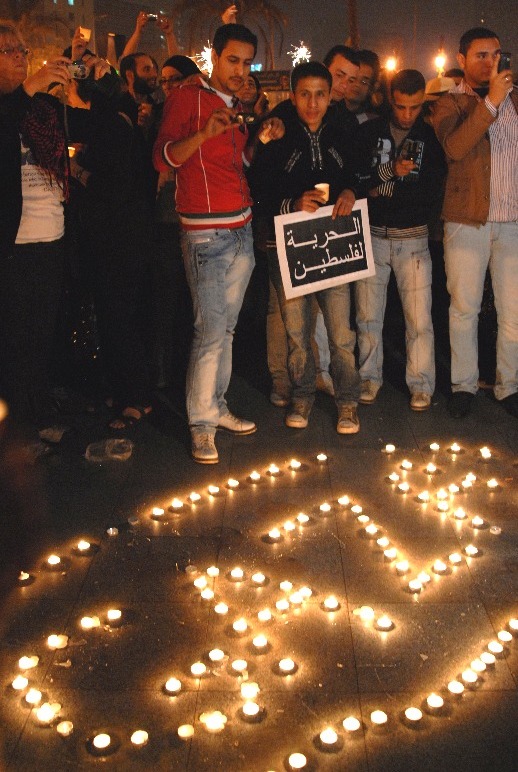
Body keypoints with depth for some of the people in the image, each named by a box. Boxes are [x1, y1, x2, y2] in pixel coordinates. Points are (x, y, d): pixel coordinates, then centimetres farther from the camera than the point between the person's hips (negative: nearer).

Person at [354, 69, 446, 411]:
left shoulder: (431, 136, 3)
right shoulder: (370, 131, 4)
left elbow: (431, 192, -6)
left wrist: (384, 191, -11)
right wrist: (392, 171, -17)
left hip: (413, 238, -1)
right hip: (372, 236, 1)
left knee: (419, 318, -2)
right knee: (368, 315, 6)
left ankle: (421, 385, 10)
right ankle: (370, 378, 21)